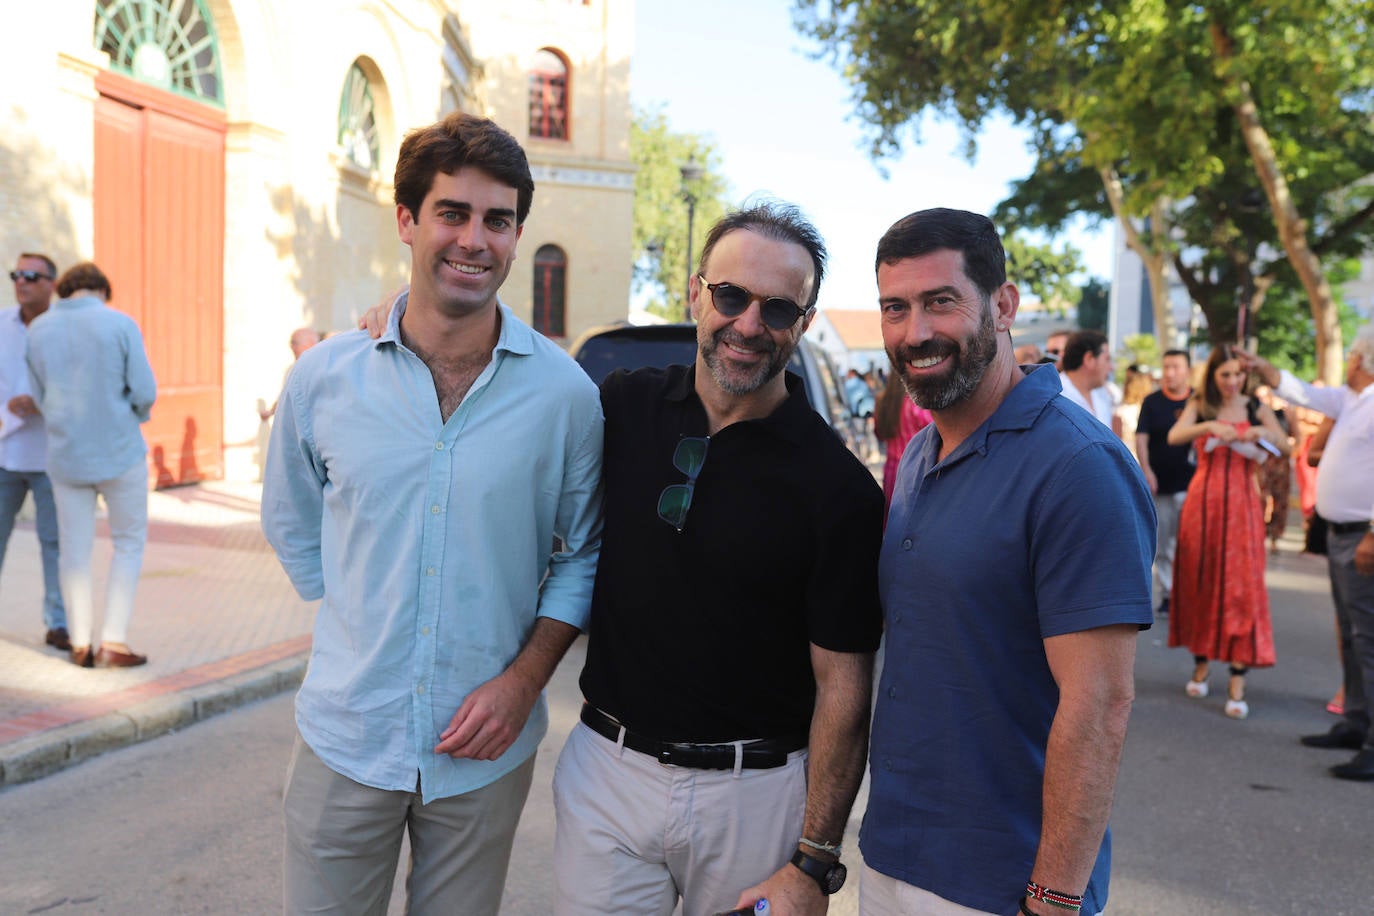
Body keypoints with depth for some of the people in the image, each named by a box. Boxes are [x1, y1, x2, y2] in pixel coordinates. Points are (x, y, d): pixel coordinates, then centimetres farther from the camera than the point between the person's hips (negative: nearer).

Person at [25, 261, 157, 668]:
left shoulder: (38, 329, 3)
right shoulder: (121, 324, -9)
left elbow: (39, 396, 8)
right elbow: (144, 391, -12)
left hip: (66, 454, 3)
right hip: (120, 452, -3)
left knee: (75, 548, 13)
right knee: (129, 542, 10)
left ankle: (81, 644, 13)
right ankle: (114, 641, 3)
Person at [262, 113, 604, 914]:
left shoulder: (565, 392, -8)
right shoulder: (323, 378, -4)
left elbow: (583, 553, 1)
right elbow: (292, 525, 11)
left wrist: (525, 677, -10)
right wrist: (362, 622, 5)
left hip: (486, 752, 0)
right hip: (345, 738, 1)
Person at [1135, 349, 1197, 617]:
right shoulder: (1152, 402, 4)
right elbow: (1141, 438, -1)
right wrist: (1146, 469, -14)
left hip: (1191, 483, -1)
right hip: (1161, 484, 1)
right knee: (1162, 544, 7)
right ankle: (1165, 594, 16)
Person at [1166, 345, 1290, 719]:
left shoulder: (1256, 408, 5)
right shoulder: (1200, 406, 4)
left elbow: (1285, 448, -2)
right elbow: (1174, 436, -14)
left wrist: (1264, 432, -20)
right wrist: (1208, 426, -29)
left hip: (1241, 505, -1)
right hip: (1202, 501, 1)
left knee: (1241, 586, -5)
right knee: (1200, 582, 6)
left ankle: (1238, 681, -4)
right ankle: (1201, 664, 22)